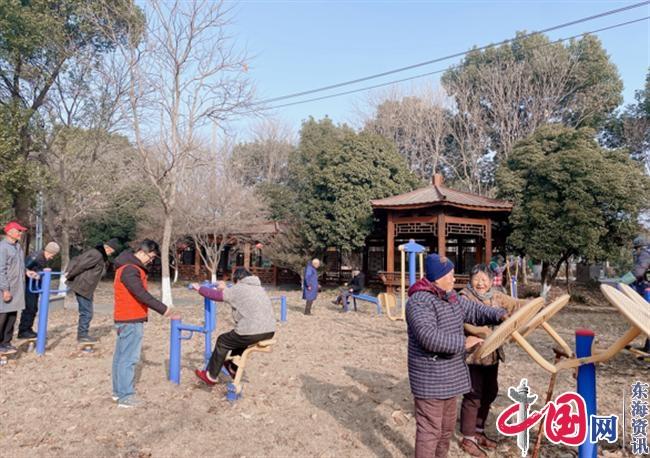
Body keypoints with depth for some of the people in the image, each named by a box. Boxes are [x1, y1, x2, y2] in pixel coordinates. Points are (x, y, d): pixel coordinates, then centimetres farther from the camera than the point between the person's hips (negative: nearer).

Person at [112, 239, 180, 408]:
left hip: (125, 319, 10)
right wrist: (165, 310, -23)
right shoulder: (130, 269, -19)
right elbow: (143, 296, -25)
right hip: (131, 321, -10)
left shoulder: (129, 267, 14)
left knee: (121, 356, 15)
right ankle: (125, 397, 1)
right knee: (129, 358, -5)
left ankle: (119, 391, 24)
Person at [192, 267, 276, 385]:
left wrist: (199, 288, 25)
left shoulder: (238, 289, 1)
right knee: (240, 338, 36)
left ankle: (210, 376, 31)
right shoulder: (259, 288, 21)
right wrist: (225, 289, 45)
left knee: (222, 342, 18)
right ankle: (233, 369, 51)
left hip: (252, 333, -7)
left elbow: (215, 295, 9)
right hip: (270, 332, 7)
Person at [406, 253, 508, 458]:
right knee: (430, 428, -1)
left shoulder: (451, 297, 8)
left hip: (449, 375, 10)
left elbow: (474, 310, 16)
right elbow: (429, 337, -33)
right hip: (430, 378, -10)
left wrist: (500, 315, 1)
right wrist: (464, 343, -28)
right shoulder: (419, 301, -23)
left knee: (447, 426, 23)